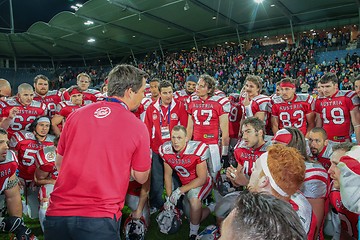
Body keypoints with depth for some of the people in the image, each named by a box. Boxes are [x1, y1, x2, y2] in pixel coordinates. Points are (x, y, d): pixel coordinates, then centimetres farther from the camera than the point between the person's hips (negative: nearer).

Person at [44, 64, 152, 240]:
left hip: (58, 212, 4)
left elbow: (59, 163, 13)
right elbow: (141, 178, 3)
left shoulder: (76, 115, 1)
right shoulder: (138, 127, -8)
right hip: (100, 218, -4)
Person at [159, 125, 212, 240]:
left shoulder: (197, 150, -31)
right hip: (185, 185, 5)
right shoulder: (166, 150, -16)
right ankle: (208, 209, 42)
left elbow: (202, 179, -23)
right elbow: (168, 175, -2)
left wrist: (180, 191, -24)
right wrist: (169, 198, -3)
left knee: (194, 199, -35)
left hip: (201, 182, -5)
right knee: (192, 216, 10)